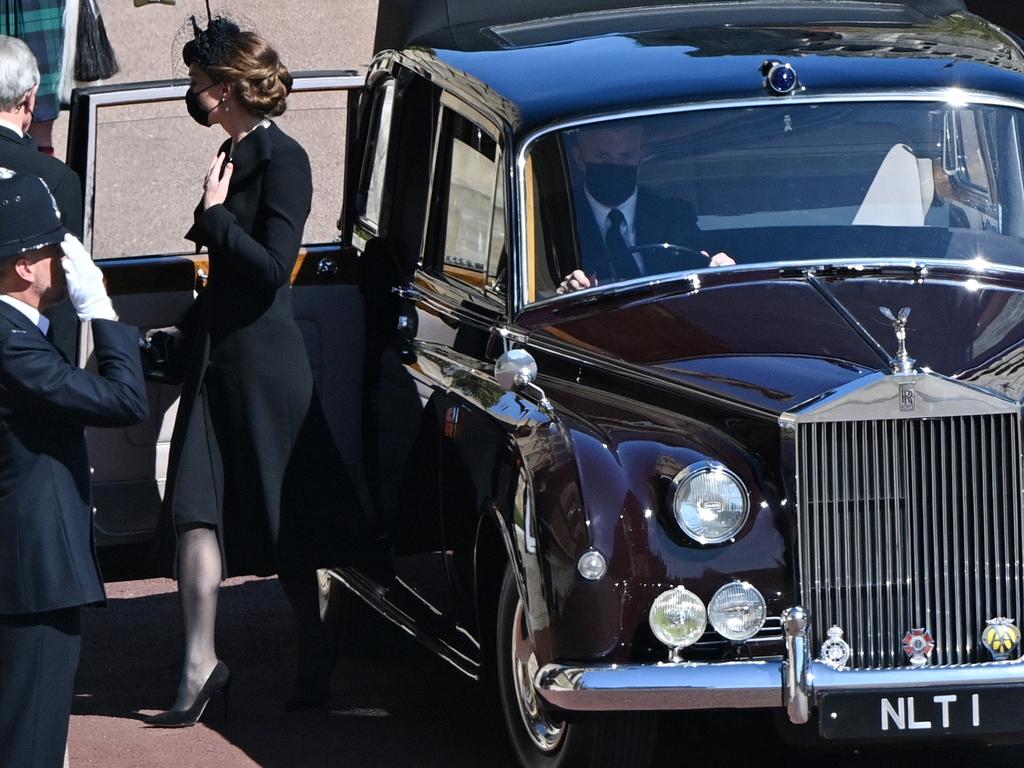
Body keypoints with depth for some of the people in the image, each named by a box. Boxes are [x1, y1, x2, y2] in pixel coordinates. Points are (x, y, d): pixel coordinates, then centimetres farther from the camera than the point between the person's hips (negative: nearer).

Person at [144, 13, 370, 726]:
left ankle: (315, 655, 18)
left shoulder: (281, 160, -13)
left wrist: (215, 217, -17)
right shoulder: (233, 155, 12)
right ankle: (201, 663, 0)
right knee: (196, 507, 0)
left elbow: (273, 269, -19)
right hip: (218, 358, 8)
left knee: (287, 521, 4)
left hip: (264, 360, -8)